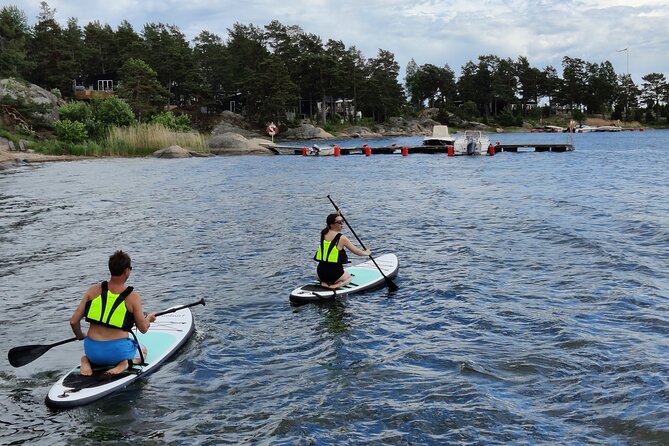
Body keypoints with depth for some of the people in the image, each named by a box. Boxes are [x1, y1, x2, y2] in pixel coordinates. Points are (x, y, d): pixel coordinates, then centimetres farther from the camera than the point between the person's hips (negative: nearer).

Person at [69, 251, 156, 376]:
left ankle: (87, 361, 6)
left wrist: (80, 336, 22)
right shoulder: (133, 297, -8)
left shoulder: (93, 290, 0)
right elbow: (143, 329, -1)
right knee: (143, 351, 30)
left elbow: (73, 321, 0)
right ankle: (126, 362, -3)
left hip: (92, 351, 3)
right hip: (118, 350, -3)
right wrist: (149, 318, 23)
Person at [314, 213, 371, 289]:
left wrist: (337, 215, 27)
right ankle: (336, 285, -3)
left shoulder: (323, 234, 2)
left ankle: (324, 282, 7)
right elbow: (356, 251, -3)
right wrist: (366, 253, 17)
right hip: (334, 272, -5)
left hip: (321, 271, 5)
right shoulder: (342, 238, -13)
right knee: (349, 277, 29)